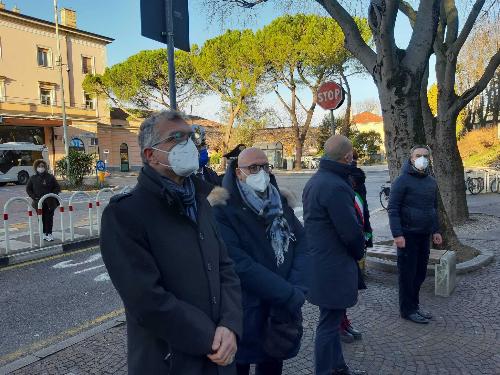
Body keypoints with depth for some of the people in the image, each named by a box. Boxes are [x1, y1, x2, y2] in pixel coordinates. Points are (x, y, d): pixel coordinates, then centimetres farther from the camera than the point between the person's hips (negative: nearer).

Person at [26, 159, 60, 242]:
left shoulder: (50, 177, 2)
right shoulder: (33, 178, 5)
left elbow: (57, 187, 5)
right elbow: (28, 189, 11)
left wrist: (52, 195, -8)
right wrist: (33, 196, -2)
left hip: (49, 202, -1)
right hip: (38, 202, 1)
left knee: (49, 218, 0)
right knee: (41, 218, 6)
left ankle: (49, 233, 6)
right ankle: (44, 233, 15)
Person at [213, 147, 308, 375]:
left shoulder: (280, 202, 4)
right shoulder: (224, 210, -15)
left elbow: (301, 244, 0)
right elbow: (240, 265, -22)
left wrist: (297, 290, -15)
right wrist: (290, 295, -20)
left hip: (282, 312, 5)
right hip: (244, 314, -5)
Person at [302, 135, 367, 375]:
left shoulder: (315, 181, 9)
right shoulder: (336, 186, -23)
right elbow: (351, 231, -22)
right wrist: (359, 253, -1)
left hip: (319, 261, 10)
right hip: (333, 266, -10)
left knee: (332, 318, 22)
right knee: (329, 322, 4)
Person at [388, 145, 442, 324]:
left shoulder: (431, 181, 10)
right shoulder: (402, 180, -11)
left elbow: (434, 207, 20)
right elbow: (393, 209, -15)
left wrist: (435, 231, 15)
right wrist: (397, 234, -20)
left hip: (424, 235, 7)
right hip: (407, 235, -7)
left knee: (420, 272, 13)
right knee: (408, 273, 2)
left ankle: (414, 304, 28)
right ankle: (408, 310, 14)